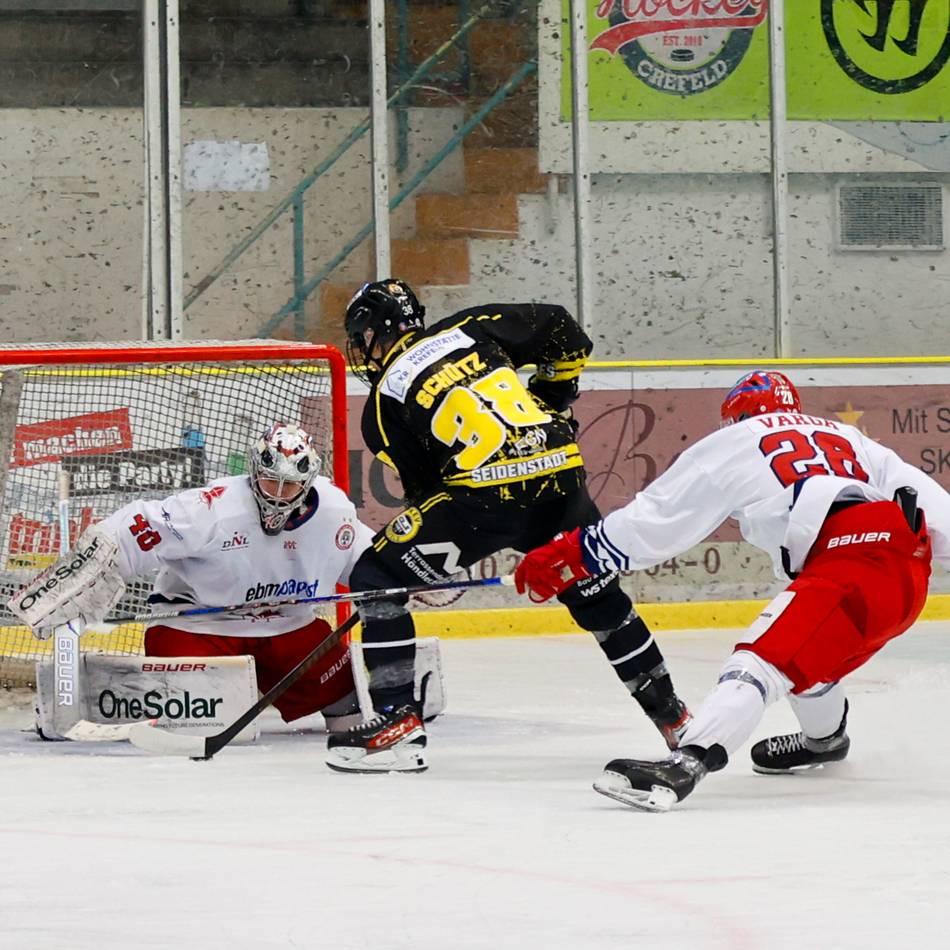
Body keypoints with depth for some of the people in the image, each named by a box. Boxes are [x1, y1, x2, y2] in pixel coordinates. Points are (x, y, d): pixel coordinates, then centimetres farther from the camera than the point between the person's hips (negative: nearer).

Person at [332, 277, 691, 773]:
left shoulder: (385, 402, 9)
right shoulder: (469, 328, 18)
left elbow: (424, 486, 11)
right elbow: (562, 331, 19)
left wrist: (430, 569, 26)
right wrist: (551, 403, 34)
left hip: (485, 493, -5)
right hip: (559, 473, 5)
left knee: (375, 577, 6)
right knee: (597, 594, 26)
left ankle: (398, 720, -1)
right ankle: (670, 715, 33)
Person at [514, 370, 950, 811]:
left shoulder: (736, 442, 17)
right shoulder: (846, 437, 32)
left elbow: (659, 516, 14)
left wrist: (570, 552, 20)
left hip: (852, 568, -7)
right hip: (909, 575, 7)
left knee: (763, 657, -20)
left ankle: (685, 764, -41)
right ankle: (825, 739, 57)